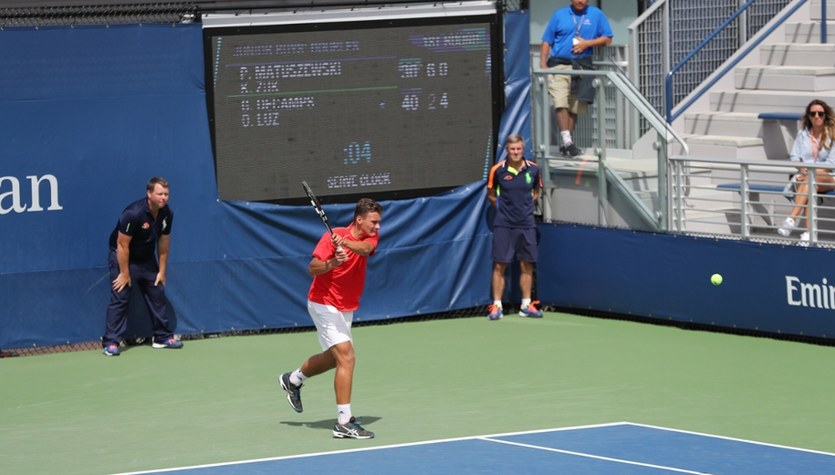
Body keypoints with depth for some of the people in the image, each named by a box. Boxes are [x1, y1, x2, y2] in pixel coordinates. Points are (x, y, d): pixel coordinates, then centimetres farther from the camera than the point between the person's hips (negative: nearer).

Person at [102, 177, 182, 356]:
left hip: (147, 258, 7)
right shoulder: (134, 213, -30)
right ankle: (111, 343, -11)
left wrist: (162, 270, 3)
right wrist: (124, 274, -20)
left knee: (158, 295, 7)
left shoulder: (167, 213, -10)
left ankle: (163, 337, 17)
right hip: (122, 257, -7)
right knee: (119, 299, -11)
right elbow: (122, 245, -24)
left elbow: (163, 242, 2)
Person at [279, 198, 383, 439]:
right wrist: (332, 263, -44)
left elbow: (365, 248, -27)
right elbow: (312, 268, -24)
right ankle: (344, 423, -19)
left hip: (346, 308, 8)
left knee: (333, 358, 24)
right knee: (347, 357, -18)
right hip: (324, 304, -8)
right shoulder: (332, 236, -18)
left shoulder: (371, 237, -3)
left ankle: (293, 380, 50)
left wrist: (345, 243, -48)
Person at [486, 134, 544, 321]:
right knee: (500, 265, -3)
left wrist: (526, 207, 7)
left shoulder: (533, 169, 0)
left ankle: (526, 305, 15)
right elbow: (491, 195, 8)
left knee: (527, 265, 6)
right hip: (503, 225, -2)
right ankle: (497, 306, 3)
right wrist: (503, 208, 6)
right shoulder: (498, 170, -6)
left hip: (526, 224, 2)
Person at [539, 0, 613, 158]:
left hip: (582, 67, 2)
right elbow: (546, 42, 8)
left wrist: (587, 43, -7)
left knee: (574, 107, 6)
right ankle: (567, 141, -22)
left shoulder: (596, 15, 9)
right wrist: (543, 66, -2)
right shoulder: (559, 15, 8)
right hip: (559, 66, -2)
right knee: (561, 103, -18)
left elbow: (607, 39, 9)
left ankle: (567, 144, 14)